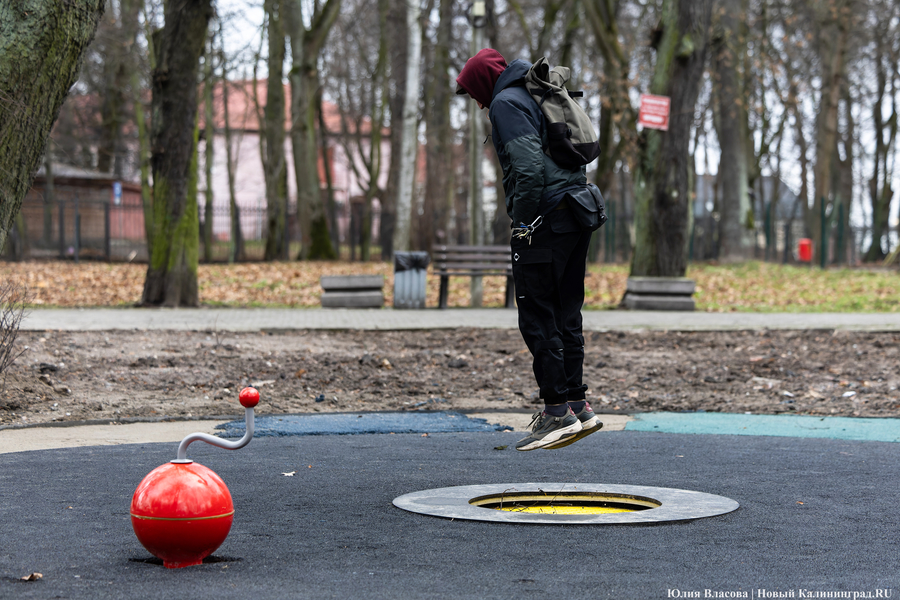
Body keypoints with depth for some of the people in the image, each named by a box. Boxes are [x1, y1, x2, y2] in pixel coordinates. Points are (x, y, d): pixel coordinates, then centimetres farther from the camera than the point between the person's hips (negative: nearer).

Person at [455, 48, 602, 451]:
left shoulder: (506, 103, -5)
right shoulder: (537, 96, 23)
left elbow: (529, 166, -19)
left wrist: (522, 222, -15)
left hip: (545, 221, -9)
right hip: (576, 215, 9)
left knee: (537, 318, -6)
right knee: (565, 316, 12)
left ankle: (558, 412, -7)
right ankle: (576, 406, 15)